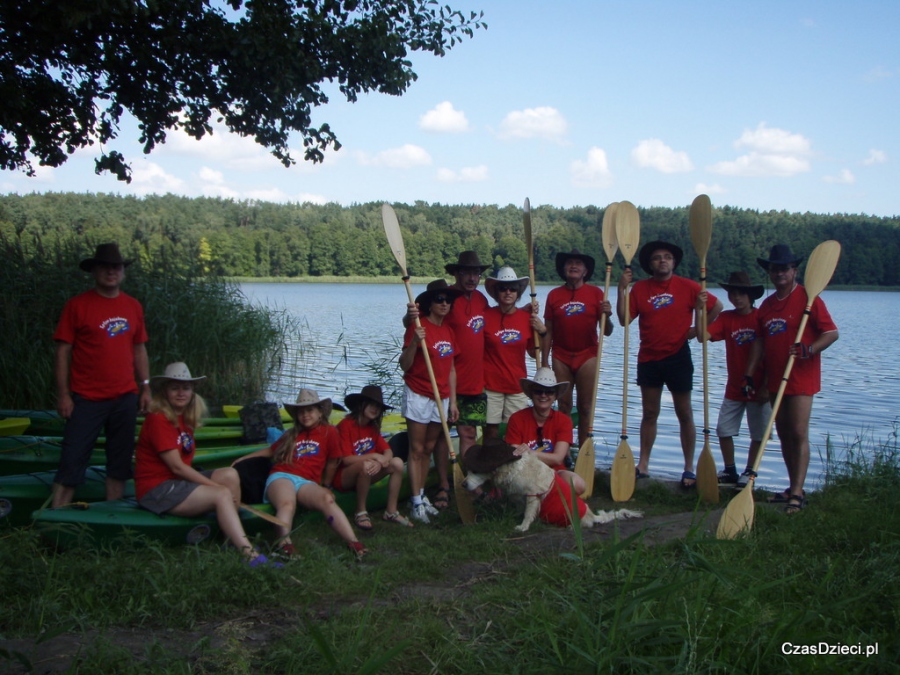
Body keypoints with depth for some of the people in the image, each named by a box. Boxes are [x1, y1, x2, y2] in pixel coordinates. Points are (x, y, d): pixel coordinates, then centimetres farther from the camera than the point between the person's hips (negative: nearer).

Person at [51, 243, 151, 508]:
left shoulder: (133, 307, 8)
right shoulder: (77, 305, -4)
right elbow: (63, 351, -5)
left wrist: (146, 387, 9)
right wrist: (63, 395, -9)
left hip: (125, 398, 4)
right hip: (87, 399, -4)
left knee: (120, 463, 10)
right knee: (72, 461, -3)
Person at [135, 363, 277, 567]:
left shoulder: (185, 419, 13)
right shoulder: (158, 419, -13)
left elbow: (182, 466, 8)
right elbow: (177, 466, -17)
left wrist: (215, 483, -6)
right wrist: (215, 485, -16)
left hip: (178, 481, 8)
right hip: (157, 488, -8)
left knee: (230, 475, -10)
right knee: (222, 495, -23)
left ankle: (233, 536, -15)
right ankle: (249, 555, -32)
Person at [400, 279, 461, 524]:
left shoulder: (449, 331, 9)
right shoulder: (418, 327, -11)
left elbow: (451, 368, 13)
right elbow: (404, 365, -14)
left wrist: (453, 401, 11)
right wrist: (414, 343, -30)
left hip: (441, 398, 6)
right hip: (419, 395, -6)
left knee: (429, 449, 12)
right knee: (416, 450, -2)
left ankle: (422, 495, 20)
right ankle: (417, 503, 1)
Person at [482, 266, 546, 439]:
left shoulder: (527, 317, 3)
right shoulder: (486, 315, -6)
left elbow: (533, 352, 11)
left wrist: (542, 331, -2)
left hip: (517, 384, 3)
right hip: (491, 384, -3)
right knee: (491, 430, 1)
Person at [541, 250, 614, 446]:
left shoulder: (596, 293, -1)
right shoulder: (554, 295, 3)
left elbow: (607, 332, -2)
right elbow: (548, 332, 5)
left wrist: (607, 315, -23)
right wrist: (544, 361, 1)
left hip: (587, 357, -1)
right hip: (561, 358, 1)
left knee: (586, 407, 1)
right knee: (563, 406, 4)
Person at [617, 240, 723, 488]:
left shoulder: (687, 287, -3)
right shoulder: (640, 288, 2)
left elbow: (717, 306, 6)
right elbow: (624, 319, -6)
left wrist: (697, 329, -1)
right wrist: (622, 289, -13)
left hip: (678, 356, -2)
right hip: (649, 358, 2)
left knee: (684, 414, 3)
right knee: (649, 413, 9)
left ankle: (689, 468, 10)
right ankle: (643, 464, 16)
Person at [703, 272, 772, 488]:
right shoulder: (726, 318, 0)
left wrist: (766, 386, -9)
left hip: (758, 388, -3)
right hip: (734, 388, 3)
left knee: (758, 433, 5)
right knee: (724, 429, 4)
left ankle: (749, 472, 20)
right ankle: (730, 471, 19)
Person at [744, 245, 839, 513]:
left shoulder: (808, 298, -7)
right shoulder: (767, 304, 13)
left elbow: (831, 333, -11)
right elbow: (760, 341, 15)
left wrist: (809, 350, -28)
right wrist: (749, 374, 8)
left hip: (801, 378, -7)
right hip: (775, 378, 7)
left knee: (799, 434, -11)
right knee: (784, 434, 11)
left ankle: (797, 494, -10)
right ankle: (794, 487, 20)